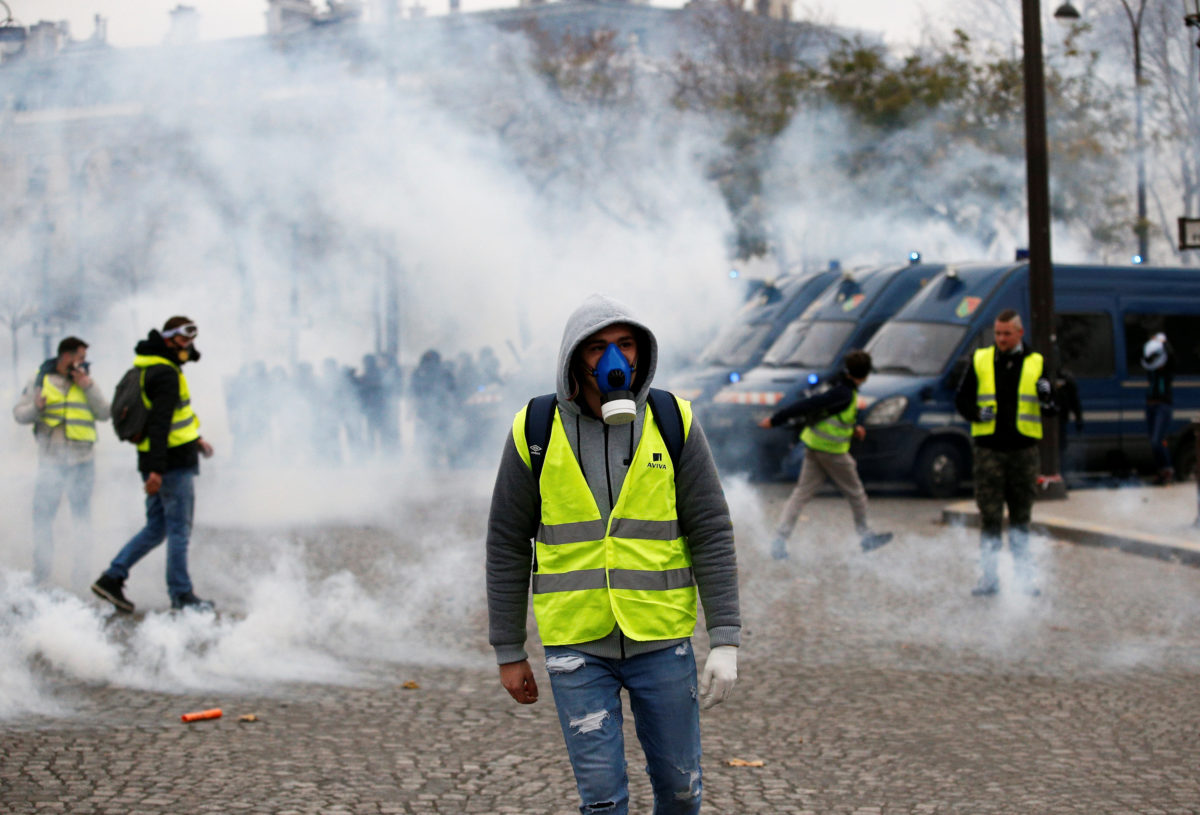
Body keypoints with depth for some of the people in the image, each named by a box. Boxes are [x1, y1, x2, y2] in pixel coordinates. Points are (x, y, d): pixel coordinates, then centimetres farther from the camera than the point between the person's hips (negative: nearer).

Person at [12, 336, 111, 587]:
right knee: (42, 514, -2)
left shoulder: (86, 380, 10)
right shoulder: (40, 379, 5)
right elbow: (19, 413, 5)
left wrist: (88, 387, -8)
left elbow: (105, 413, 3)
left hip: (82, 459, 1)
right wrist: (36, 408, -15)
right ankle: (41, 573, 7)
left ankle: (83, 570, 9)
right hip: (51, 459, -1)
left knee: (82, 514, 4)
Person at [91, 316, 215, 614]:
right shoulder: (166, 374, -16)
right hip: (173, 463, -10)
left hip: (160, 461, 10)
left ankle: (112, 577, 12)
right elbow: (159, 423, -23)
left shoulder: (155, 369, 17)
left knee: (156, 528, 14)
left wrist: (194, 438, 31)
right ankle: (181, 595, 2)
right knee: (179, 530, -3)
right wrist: (156, 469, -27)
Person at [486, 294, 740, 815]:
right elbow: (507, 545, 1)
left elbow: (711, 535, -4)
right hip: (576, 642, -1)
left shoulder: (673, 424, -5)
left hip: (660, 638, 1)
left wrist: (725, 641, -10)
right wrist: (508, 652, 2)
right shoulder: (535, 432, -6)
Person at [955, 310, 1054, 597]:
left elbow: (1050, 408, 7)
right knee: (989, 516, -2)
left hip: (1024, 450, 1)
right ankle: (989, 576, 4)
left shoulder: (1036, 363, 7)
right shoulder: (980, 361, 6)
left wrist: (1047, 399, -16)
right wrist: (976, 413, -12)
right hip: (989, 450, -1)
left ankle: (1024, 575, 14)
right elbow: (961, 398, 8)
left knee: (1021, 517, 6)